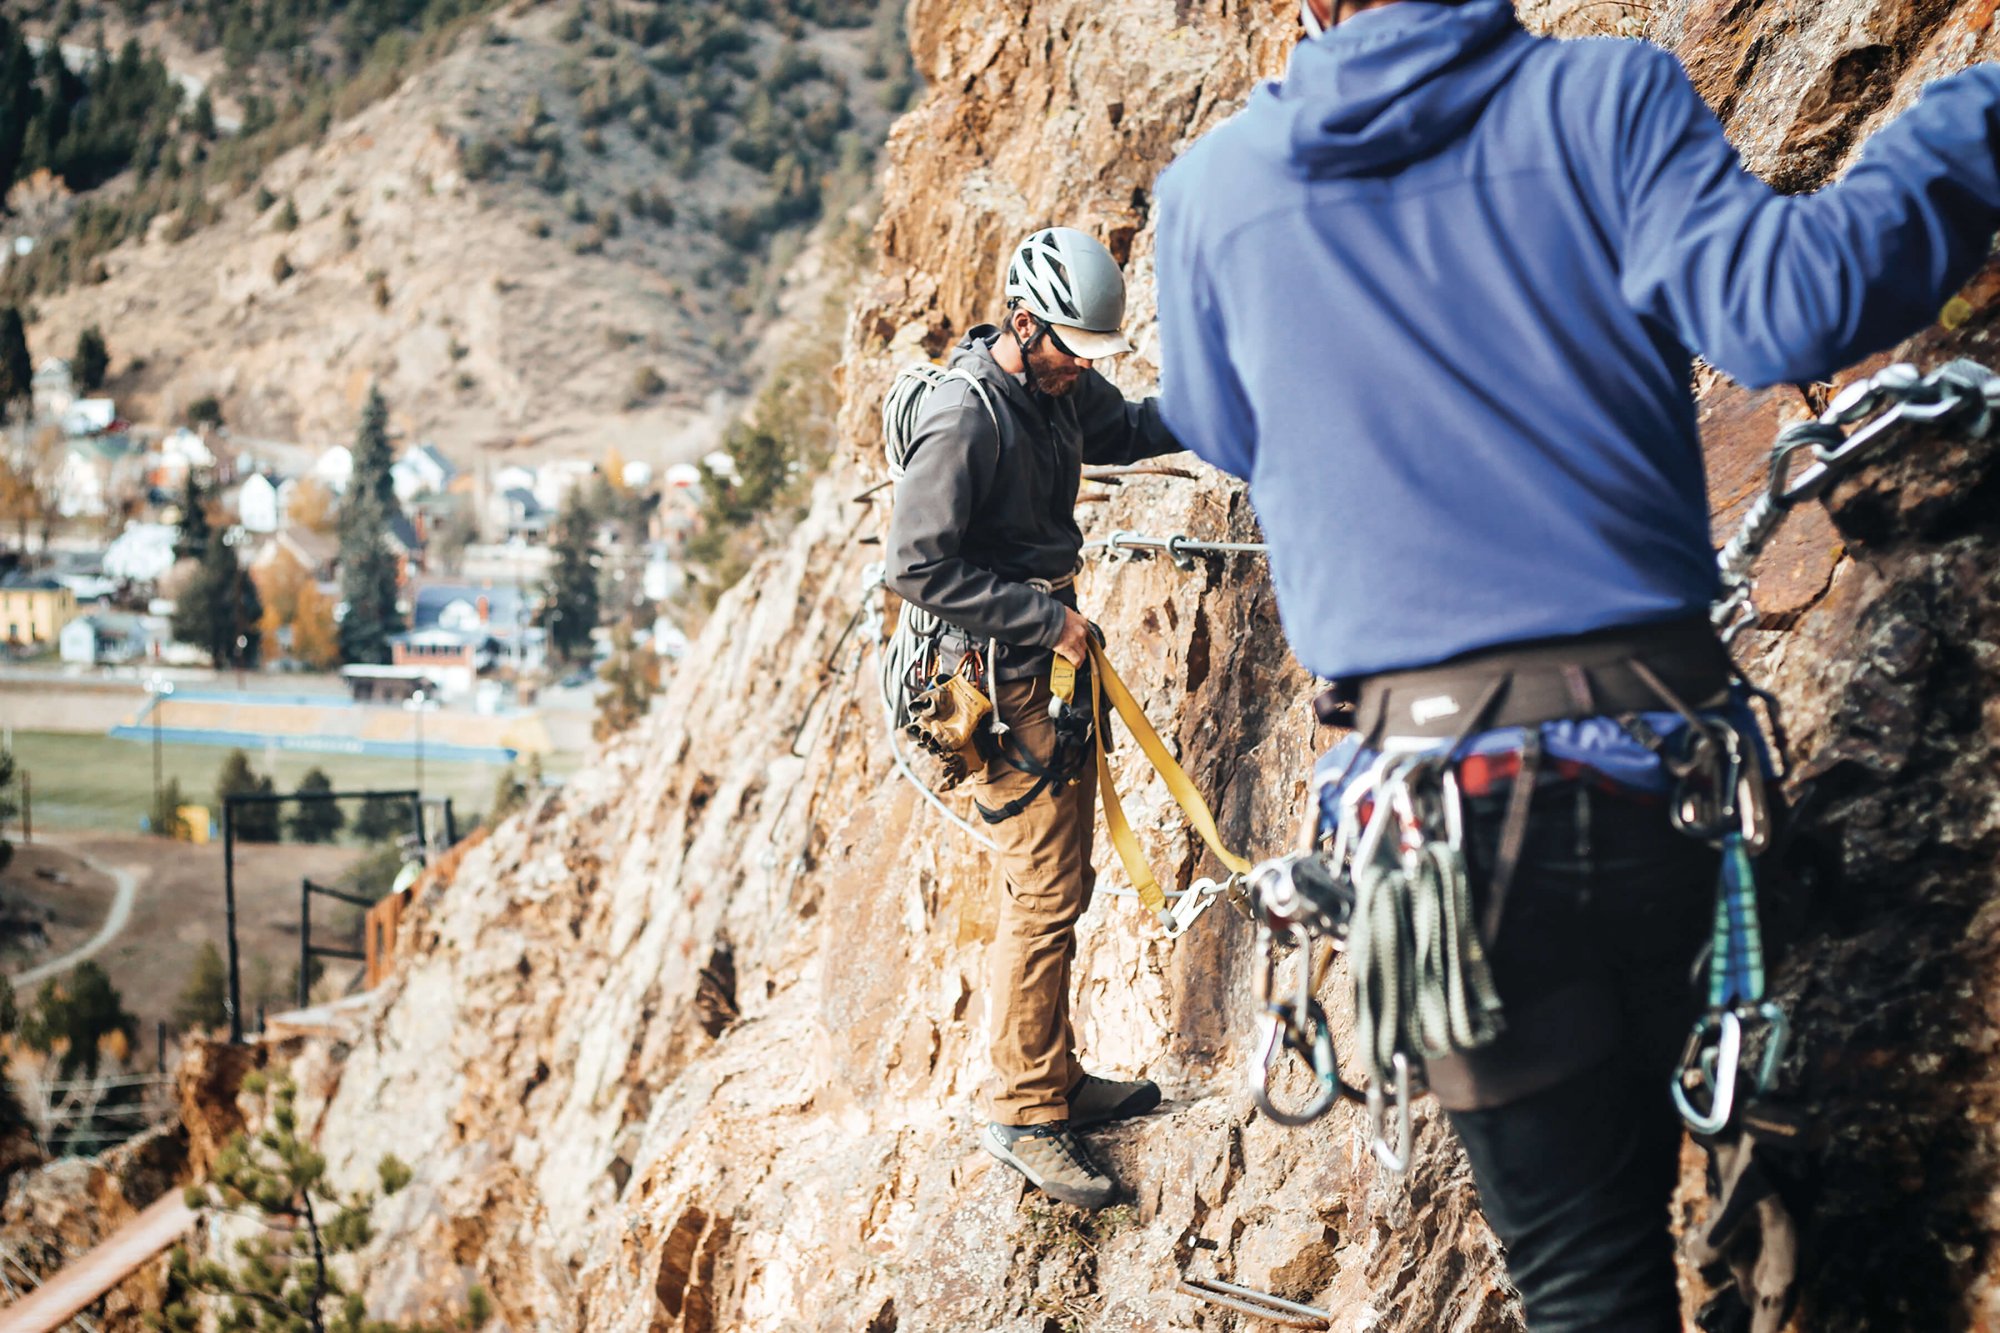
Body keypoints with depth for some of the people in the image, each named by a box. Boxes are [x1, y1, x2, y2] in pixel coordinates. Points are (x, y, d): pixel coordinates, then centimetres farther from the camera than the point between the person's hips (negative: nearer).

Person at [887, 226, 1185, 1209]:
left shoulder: (1062, 385, 5)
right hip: (1005, 669, -9)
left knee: (1062, 877, 15)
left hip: (1052, 648, 9)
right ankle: (1024, 1114, 1)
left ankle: (1057, 1079, 26)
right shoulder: (966, 420, -21)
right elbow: (917, 567, -23)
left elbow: (1124, 430, 23)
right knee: (1046, 890, -8)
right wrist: (1044, 619, -21)